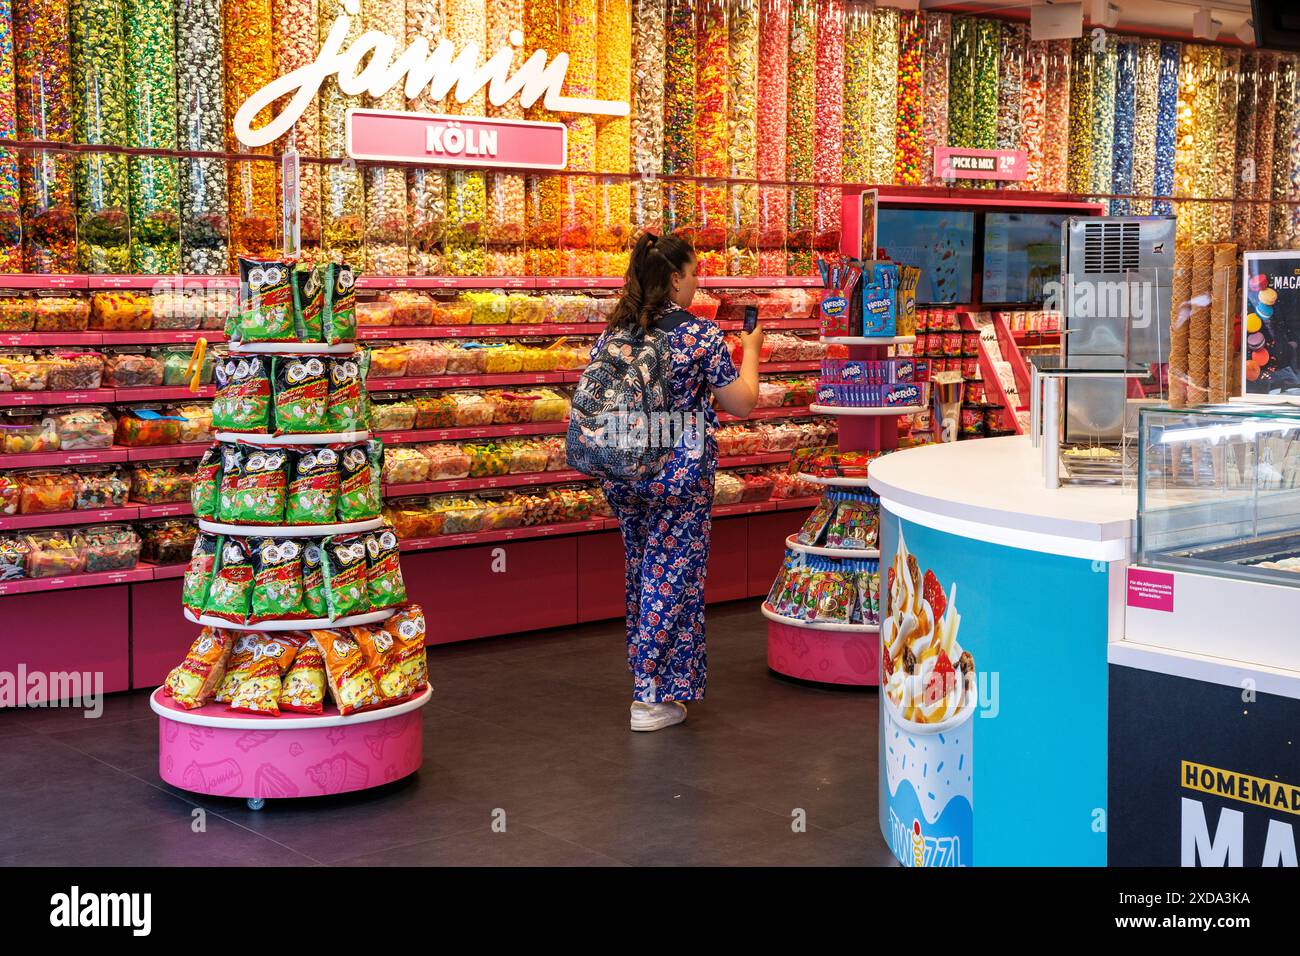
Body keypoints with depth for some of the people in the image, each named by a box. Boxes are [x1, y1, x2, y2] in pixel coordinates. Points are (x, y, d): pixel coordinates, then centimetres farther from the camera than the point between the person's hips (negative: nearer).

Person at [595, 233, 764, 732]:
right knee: (673, 577, 3)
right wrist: (751, 349, 9)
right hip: (681, 474, -5)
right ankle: (654, 696, 6)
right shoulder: (701, 334, -12)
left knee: (641, 574, 18)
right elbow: (742, 403, -5)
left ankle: (645, 672, 30)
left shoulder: (612, 335, 3)